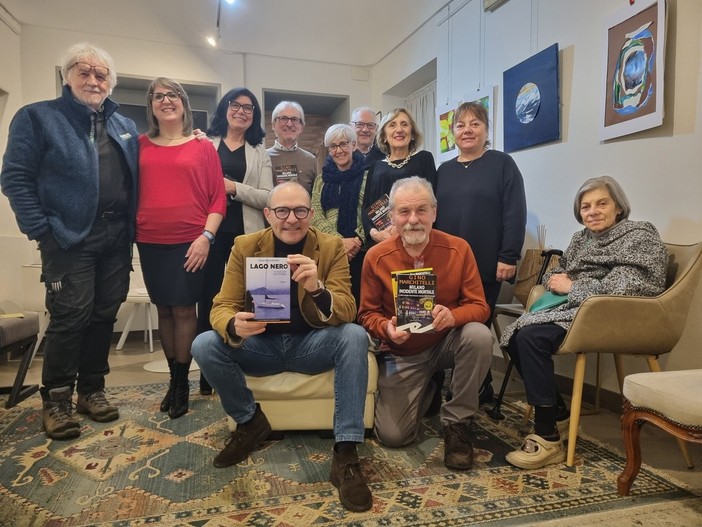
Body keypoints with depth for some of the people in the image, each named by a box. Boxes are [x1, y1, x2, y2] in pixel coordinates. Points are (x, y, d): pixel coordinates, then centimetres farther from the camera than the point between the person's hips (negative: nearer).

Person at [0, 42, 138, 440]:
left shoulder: (126, 126, 15)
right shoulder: (37, 117, 1)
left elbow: (137, 179, 16)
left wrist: (133, 227, 3)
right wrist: (41, 230, -11)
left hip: (117, 238, 5)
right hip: (69, 238, -4)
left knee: (104, 316, 9)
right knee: (71, 317, -3)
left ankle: (92, 389, 23)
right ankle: (56, 399, 13)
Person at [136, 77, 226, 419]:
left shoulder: (202, 147, 2)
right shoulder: (141, 145, 10)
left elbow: (218, 198, -2)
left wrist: (206, 236, -11)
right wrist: (130, 234, 3)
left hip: (189, 242, -3)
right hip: (150, 243, 3)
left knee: (184, 310, -1)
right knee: (163, 309, 9)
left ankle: (182, 382, 13)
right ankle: (173, 379, 22)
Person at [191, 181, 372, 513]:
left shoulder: (332, 247, -8)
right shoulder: (245, 246, -4)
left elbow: (347, 313, -17)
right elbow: (222, 307, -9)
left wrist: (316, 288, -40)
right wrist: (234, 326, -35)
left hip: (311, 344, -1)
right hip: (260, 344, 2)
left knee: (355, 336, -30)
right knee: (204, 346, -23)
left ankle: (345, 454, -22)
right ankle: (250, 421, 2)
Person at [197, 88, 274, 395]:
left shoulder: (260, 153, 14)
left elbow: (267, 198, 2)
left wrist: (234, 188, -10)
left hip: (245, 235, 1)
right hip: (210, 232, 0)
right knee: (208, 300, 0)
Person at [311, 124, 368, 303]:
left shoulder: (366, 175, 4)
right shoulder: (322, 179, 14)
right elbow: (315, 216, 3)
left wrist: (358, 240, -16)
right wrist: (340, 241, -11)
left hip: (360, 251, -2)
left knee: (358, 299, -3)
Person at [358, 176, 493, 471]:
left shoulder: (458, 249, -12)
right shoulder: (376, 257, -12)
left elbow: (479, 306, -11)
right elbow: (367, 314, -3)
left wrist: (452, 316, -34)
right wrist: (386, 328, -26)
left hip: (446, 343, 0)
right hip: (401, 355, 0)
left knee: (479, 336, -33)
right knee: (392, 435, -8)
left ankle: (457, 423, -10)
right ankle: (428, 391, 27)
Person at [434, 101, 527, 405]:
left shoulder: (502, 164, 2)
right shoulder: (443, 170, 15)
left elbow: (515, 213, -6)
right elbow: (433, 215, 14)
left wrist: (508, 257, -14)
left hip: (486, 266, -4)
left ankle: (480, 388, 21)